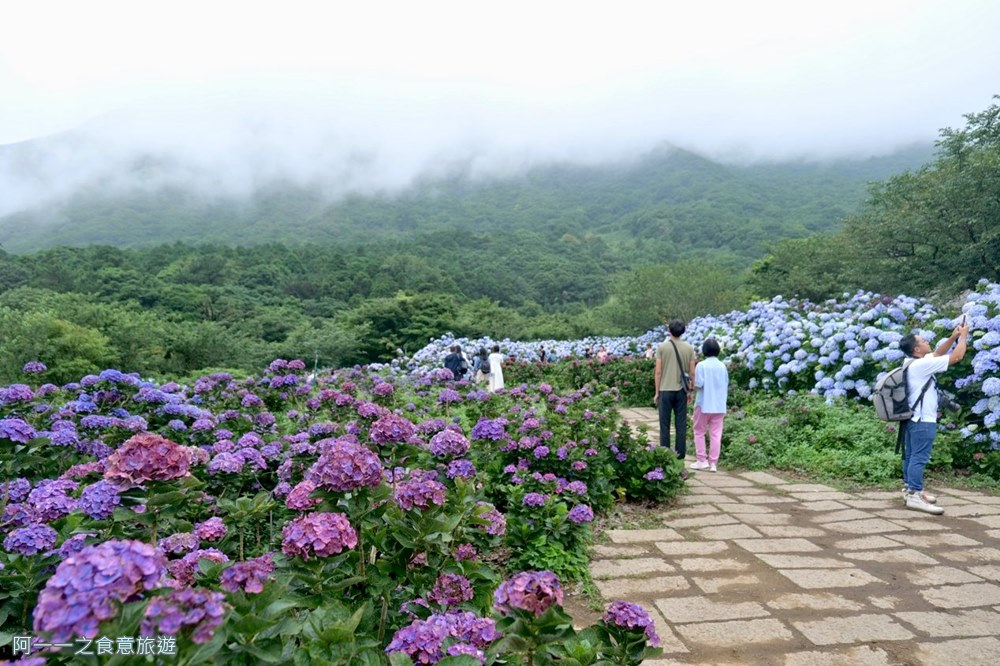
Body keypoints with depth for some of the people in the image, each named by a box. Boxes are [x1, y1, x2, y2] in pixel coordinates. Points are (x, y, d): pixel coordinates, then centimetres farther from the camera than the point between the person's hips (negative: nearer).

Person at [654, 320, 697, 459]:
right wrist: (690, 391, 12)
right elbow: (692, 373, 1)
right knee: (681, 424, 7)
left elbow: (658, 372, -5)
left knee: (665, 424, 6)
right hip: (681, 390, 2)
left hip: (665, 390, -2)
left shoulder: (662, 347, -4)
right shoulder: (689, 348, 1)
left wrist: (657, 392, 3)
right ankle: (680, 454, 10)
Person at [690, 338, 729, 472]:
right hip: (719, 405, 4)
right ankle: (713, 463, 5)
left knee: (699, 432, 10)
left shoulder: (701, 365, -11)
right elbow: (726, 386, 10)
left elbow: (699, 384, -16)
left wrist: (692, 387, 4)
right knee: (716, 434, 5)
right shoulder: (722, 366, 4)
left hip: (704, 404, -4)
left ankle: (702, 460, 8)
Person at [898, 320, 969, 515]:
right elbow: (957, 356, -13)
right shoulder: (922, 364, -17)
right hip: (923, 420, -10)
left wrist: (953, 337, 14)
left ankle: (910, 489, 21)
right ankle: (915, 495, -10)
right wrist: (964, 335, 1)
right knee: (919, 457, -10)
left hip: (913, 417, 10)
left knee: (911, 456, 14)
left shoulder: (914, 363, 11)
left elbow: (937, 353, 24)